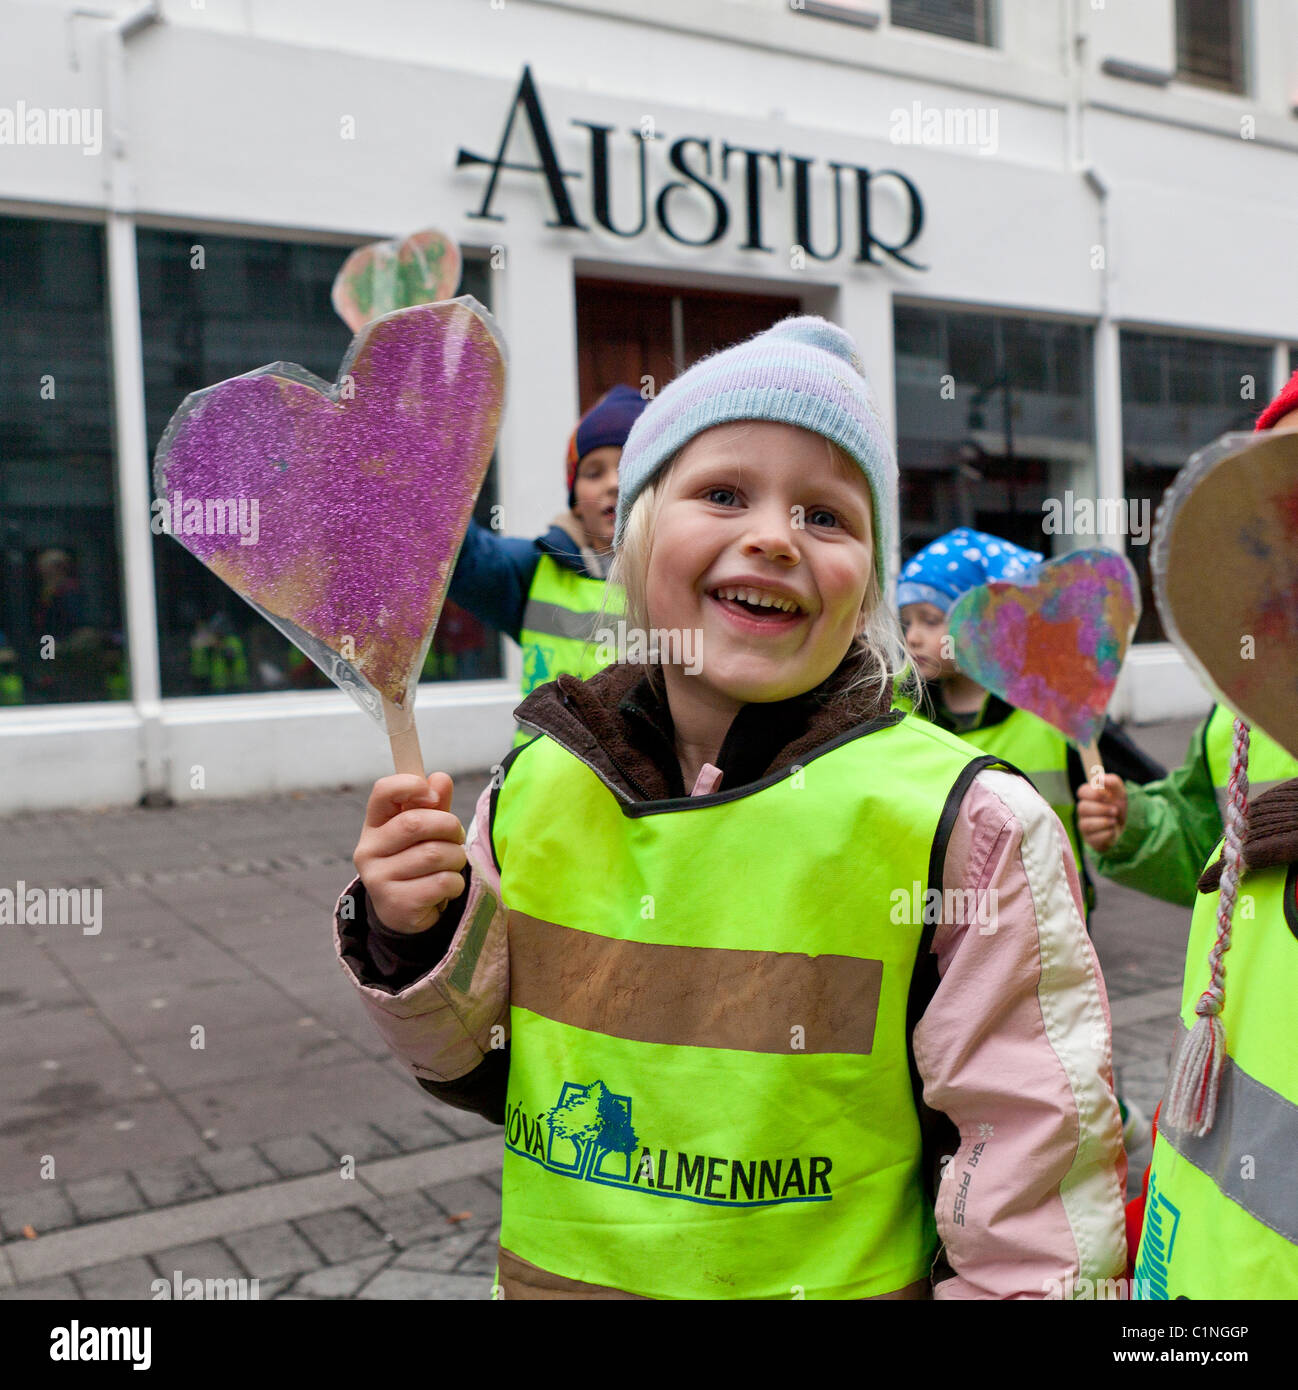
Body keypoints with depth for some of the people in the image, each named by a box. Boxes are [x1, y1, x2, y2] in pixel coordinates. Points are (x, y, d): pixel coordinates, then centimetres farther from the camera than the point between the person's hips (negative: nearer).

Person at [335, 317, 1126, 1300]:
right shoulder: (534, 788, -9)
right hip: (550, 1269, 4)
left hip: (840, 1278, -3)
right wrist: (418, 944, -14)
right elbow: (489, 1069, 2)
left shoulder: (965, 826, -21)